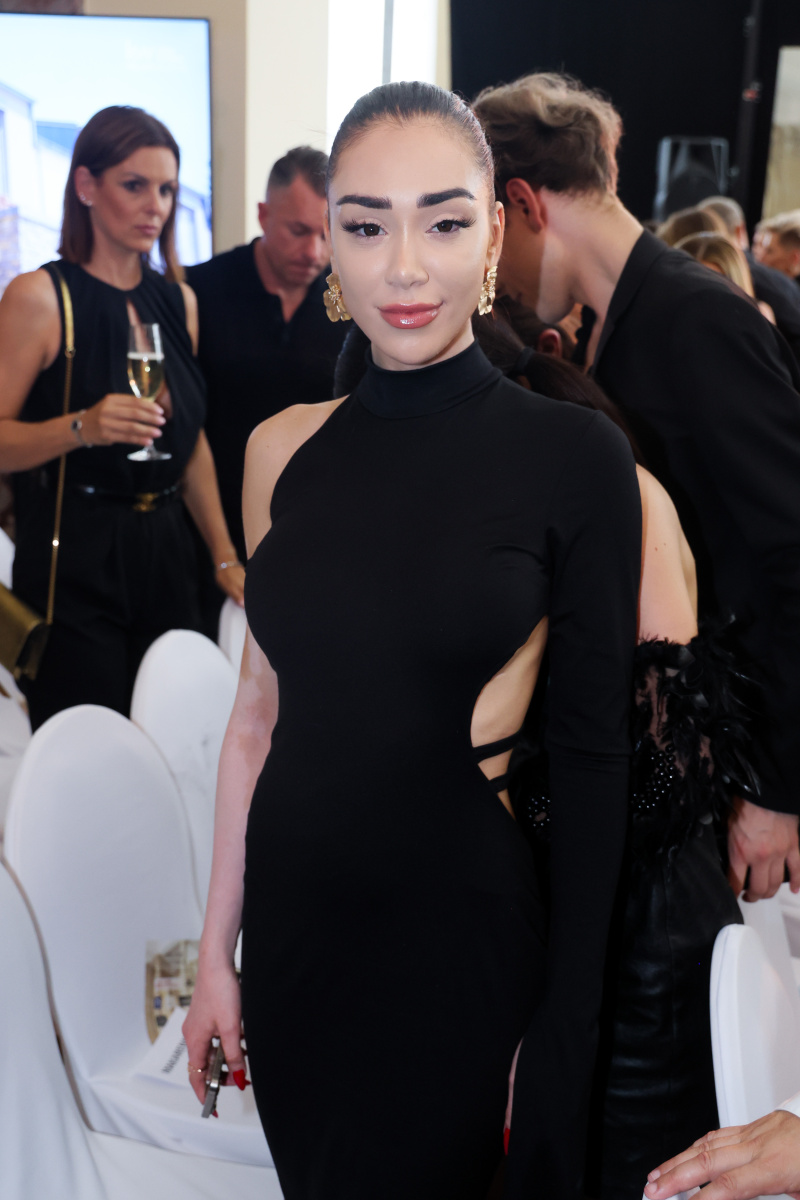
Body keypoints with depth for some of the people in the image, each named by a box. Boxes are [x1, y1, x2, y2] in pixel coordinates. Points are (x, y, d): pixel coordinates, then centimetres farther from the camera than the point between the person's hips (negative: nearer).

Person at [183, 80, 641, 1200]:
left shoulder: (575, 455, -12)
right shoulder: (284, 448, -1)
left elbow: (594, 753, -10)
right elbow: (260, 711, 5)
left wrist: (563, 1043, -9)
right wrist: (216, 953, 8)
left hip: (459, 939, -4)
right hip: (292, 921, 4)